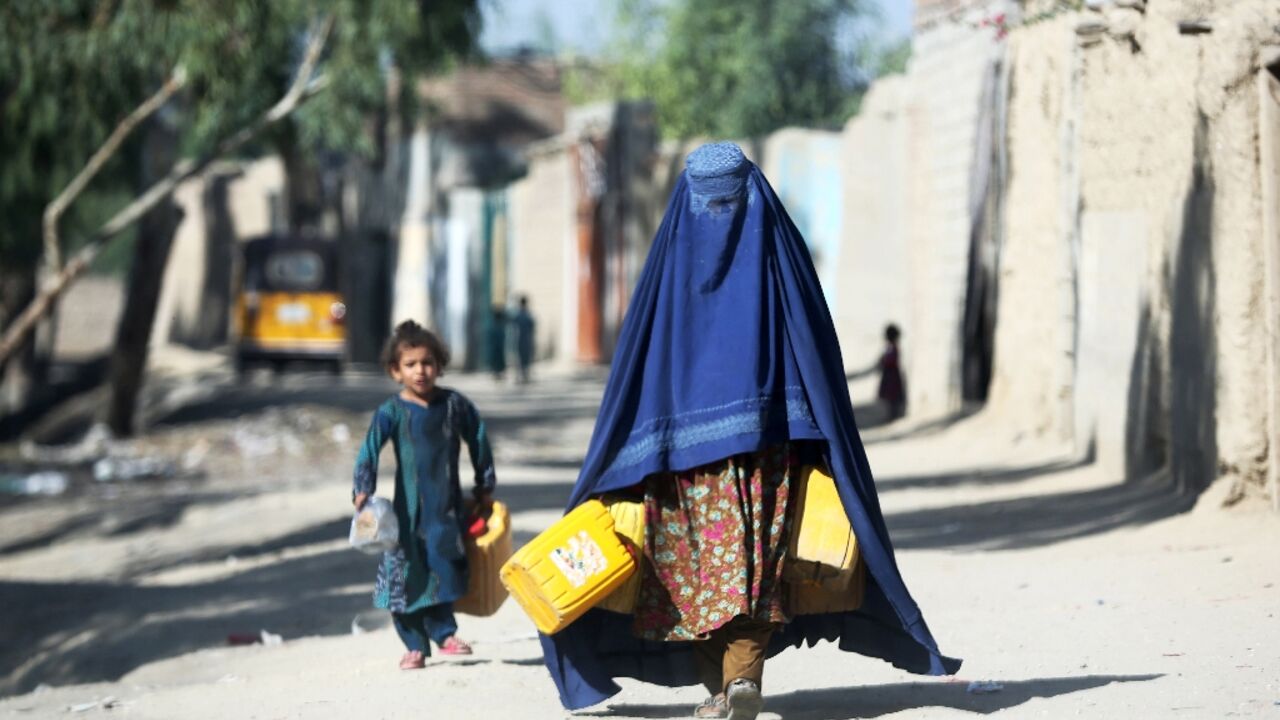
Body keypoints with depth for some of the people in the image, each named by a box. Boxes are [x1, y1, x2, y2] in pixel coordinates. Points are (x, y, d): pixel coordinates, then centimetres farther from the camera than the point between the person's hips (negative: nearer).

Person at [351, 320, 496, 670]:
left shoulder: (454, 404, 0)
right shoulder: (392, 412, -6)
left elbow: (478, 441, 12)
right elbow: (370, 450, -14)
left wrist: (485, 485, 16)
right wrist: (363, 490, -27)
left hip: (447, 502, 1)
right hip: (409, 505, -1)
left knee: (445, 563, -7)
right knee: (407, 569, -1)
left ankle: (443, 632, 9)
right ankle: (414, 645, 8)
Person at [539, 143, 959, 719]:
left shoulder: (779, 251, 4)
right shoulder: (672, 257, 8)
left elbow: (814, 343, 2)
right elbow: (641, 354, 7)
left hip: (765, 439, -2)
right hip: (686, 446, 2)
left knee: (752, 557, -9)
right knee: (693, 557, -3)